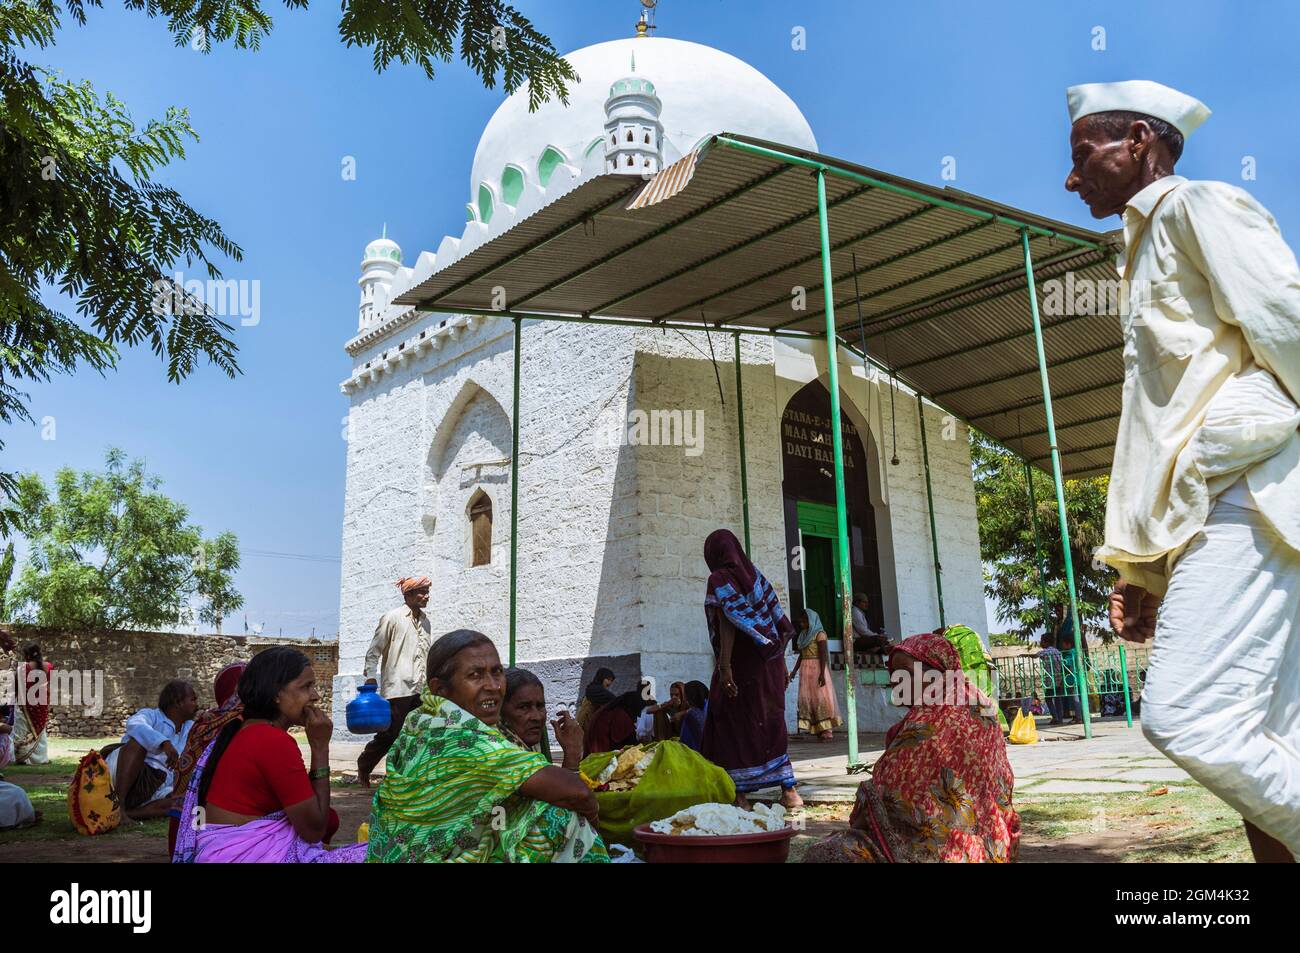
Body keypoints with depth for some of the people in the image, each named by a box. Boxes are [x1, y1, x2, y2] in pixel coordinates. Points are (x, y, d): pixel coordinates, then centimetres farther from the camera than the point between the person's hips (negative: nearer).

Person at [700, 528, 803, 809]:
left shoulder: (719, 579, -7)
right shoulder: (754, 575, 13)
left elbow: (728, 623, -18)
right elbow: (779, 620, 12)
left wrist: (724, 667, -22)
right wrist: (780, 661, 17)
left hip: (741, 661, -6)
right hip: (768, 660, 7)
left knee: (733, 726, 2)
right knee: (769, 722, 12)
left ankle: (739, 794, 2)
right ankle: (789, 790, 8)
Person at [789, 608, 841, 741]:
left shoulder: (819, 634, -7)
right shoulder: (803, 635, 16)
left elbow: (823, 654, -13)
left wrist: (822, 674, -20)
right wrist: (794, 671, 14)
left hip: (817, 668, -8)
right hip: (805, 669, 8)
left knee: (821, 698, -7)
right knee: (807, 699, 3)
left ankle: (827, 731, -5)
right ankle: (819, 730, 6)